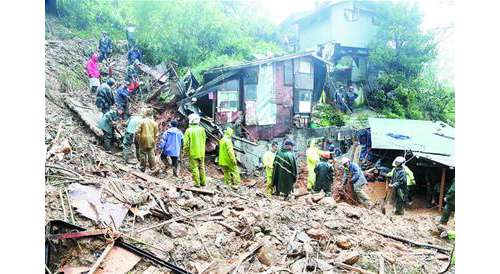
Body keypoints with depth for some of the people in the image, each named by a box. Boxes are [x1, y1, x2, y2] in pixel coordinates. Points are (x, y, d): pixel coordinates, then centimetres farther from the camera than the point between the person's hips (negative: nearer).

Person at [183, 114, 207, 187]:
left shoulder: (188, 130, -10)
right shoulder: (202, 129, -1)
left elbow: (186, 143, -8)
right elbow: (204, 140, 4)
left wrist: (185, 151, 6)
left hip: (193, 153, -3)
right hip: (201, 152, 4)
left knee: (194, 168, 2)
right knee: (201, 167, 13)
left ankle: (197, 183, 1)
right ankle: (203, 182, 17)